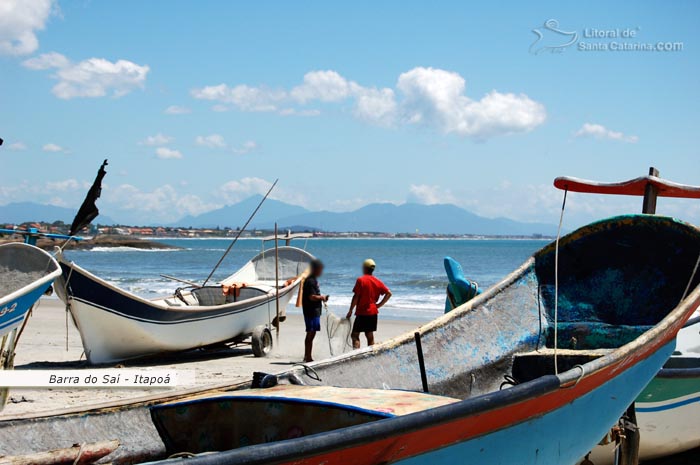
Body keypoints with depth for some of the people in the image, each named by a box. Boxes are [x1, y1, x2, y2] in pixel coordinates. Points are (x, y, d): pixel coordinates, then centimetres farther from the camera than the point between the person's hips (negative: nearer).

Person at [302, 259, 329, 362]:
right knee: (311, 334, -7)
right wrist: (322, 297, -9)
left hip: (315, 310, 10)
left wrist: (321, 298, 10)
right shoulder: (310, 281, -16)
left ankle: (307, 357, 19)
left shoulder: (314, 280, 16)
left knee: (311, 334, 13)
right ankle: (308, 358, -4)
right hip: (311, 311, -10)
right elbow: (312, 297, -23)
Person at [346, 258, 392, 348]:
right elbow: (389, 293, 3)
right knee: (370, 335, 12)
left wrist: (350, 311, -5)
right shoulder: (377, 282, 6)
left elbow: (356, 297, -12)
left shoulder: (361, 280, -10)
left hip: (362, 312, -6)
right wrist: (379, 305, 6)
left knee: (355, 335, -5)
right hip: (373, 312, 6)